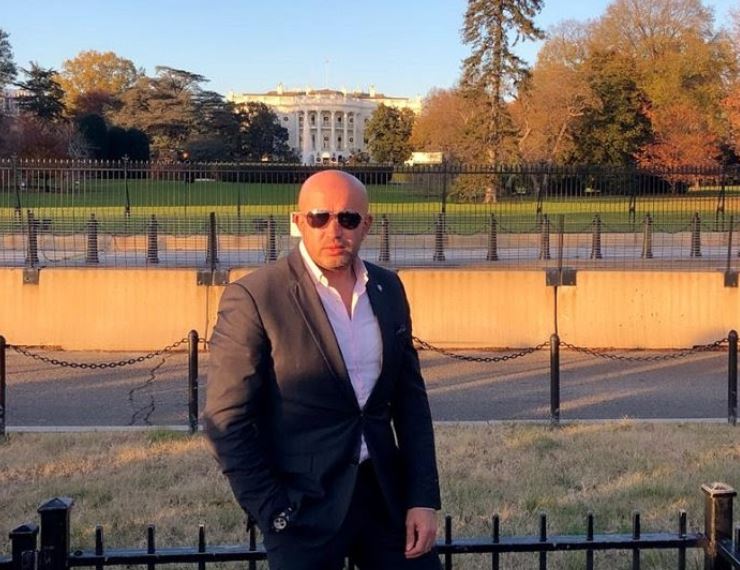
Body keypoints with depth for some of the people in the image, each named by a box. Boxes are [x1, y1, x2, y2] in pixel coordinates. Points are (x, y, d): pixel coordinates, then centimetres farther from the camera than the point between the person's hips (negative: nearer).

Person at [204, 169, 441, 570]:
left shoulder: (388, 289, 6)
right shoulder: (253, 298, -12)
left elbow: (410, 399, 10)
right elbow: (226, 420, -11)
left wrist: (423, 498, 3)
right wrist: (273, 514, -11)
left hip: (386, 493, 5)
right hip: (304, 508, -5)